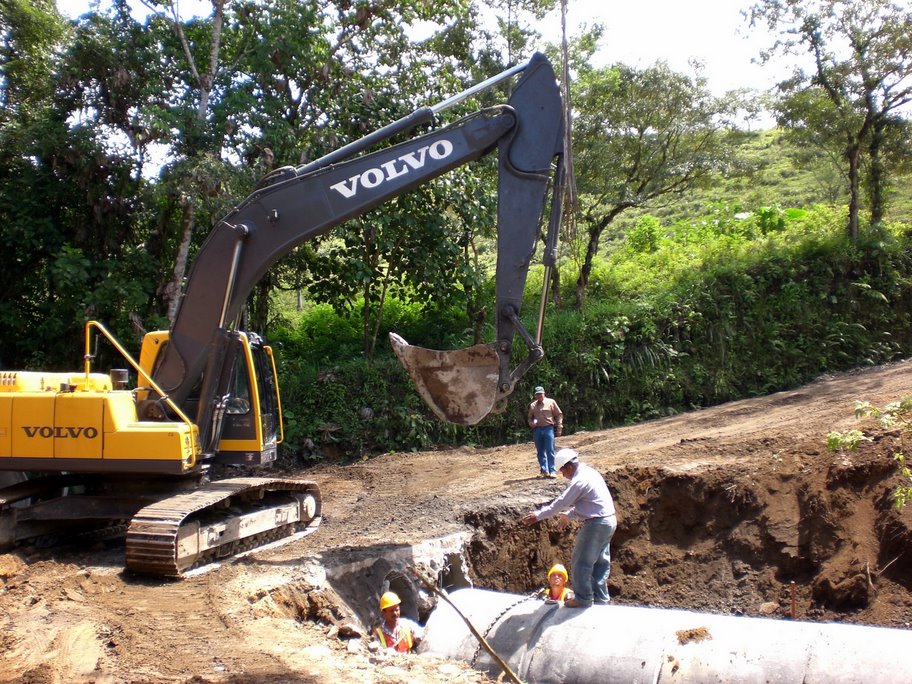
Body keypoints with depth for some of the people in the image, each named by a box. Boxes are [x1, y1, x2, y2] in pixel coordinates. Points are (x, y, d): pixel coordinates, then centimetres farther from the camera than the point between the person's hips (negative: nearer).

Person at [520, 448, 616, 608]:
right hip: (609, 521, 10)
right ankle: (600, 598, 25)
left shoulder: (579, 481, -20)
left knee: (580, 563, 2)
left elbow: (560, 503, -17)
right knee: (601, 562, 17)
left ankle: (583, 598, 11)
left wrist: (538, 515, -10)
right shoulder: (590, 472, 10)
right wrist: (569, 515, 25)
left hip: (596, 525, -10)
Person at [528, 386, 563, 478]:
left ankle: (552, 471, -4)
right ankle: (544, 470, 13)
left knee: (550, 451, -6)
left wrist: (559, 429, -2)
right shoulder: (533, 405, 13)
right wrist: (532, 423, -1)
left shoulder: (551, 402, 3)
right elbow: (529, 417, 22)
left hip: (548, 429, -4)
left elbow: (559, 415, 4)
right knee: (540, 452, 7)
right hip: (537, 430, 4)